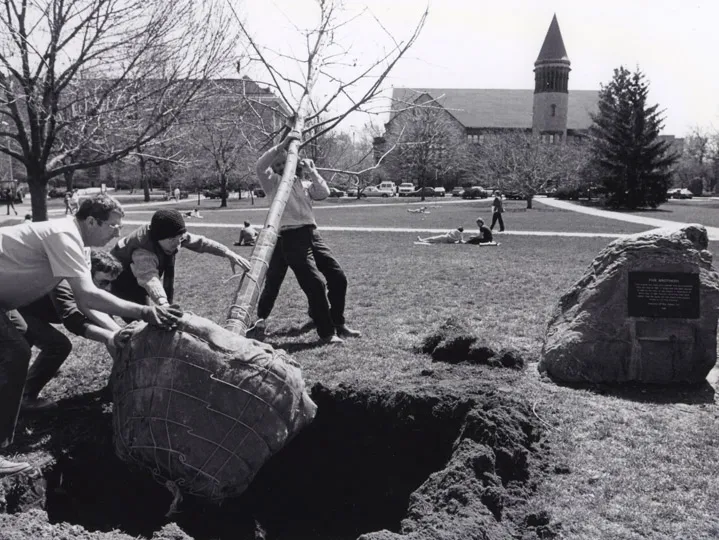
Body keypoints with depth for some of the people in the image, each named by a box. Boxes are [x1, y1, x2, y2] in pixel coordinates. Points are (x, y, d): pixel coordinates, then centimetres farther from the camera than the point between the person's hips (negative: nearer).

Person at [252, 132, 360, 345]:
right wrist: (283, 144, -13)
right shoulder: (273, 182, 8)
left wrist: (312, 172, 3)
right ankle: (326, 333, -5)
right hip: (290, 238, -6)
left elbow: (324, 193, 6)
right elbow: (260, 166, -10)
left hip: (311, 234, 6)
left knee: (338, 277, 5)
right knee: (316, 283, -14)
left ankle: (338, 324, 19)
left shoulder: (304, 183, 22)